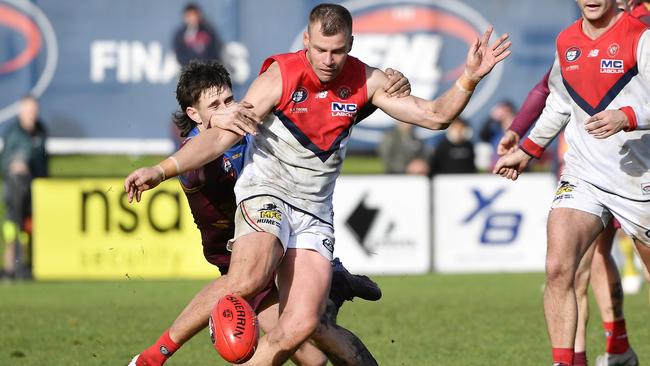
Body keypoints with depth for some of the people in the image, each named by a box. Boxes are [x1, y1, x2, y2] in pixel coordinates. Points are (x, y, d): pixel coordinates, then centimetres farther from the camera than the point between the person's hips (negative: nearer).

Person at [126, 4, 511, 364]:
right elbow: (223, 136, -15)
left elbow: (433, 115, 2)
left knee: (302, 324, -13)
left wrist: (469, 78, -15)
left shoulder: (365, 81, -2)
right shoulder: (280, 75, -13)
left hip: (315, 212, 4)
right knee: (247, 281, -36)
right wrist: (162, 170, -25)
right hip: (266, 193, -4)